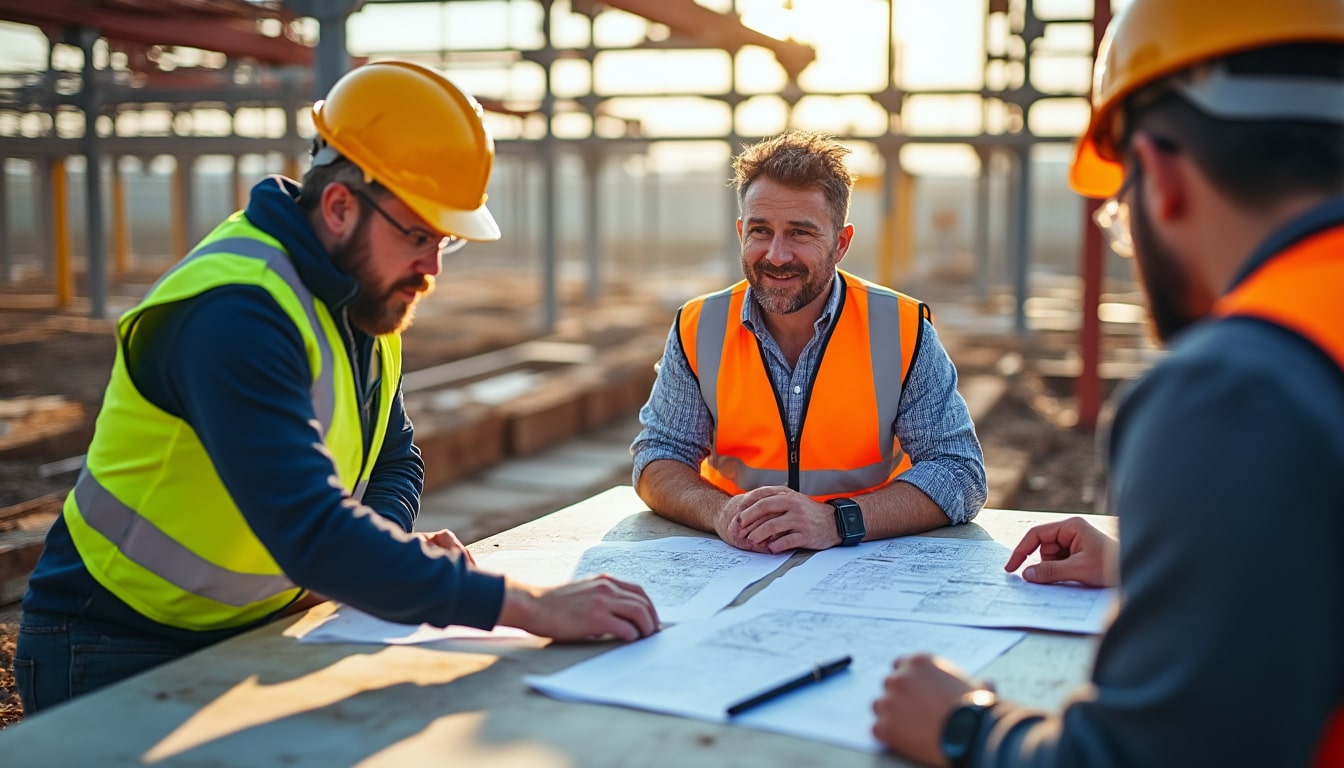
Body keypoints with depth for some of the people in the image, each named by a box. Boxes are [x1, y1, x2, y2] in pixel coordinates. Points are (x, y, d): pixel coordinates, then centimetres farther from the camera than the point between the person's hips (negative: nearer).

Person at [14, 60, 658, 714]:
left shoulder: (368, 297, 2)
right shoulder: (239, 313, -27)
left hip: (255, 633, 8)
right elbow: (313, 535, -37)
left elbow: (396, 460, 14)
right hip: (120, 654, -8)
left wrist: (391, 544, -10)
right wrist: (529, 606, -38)